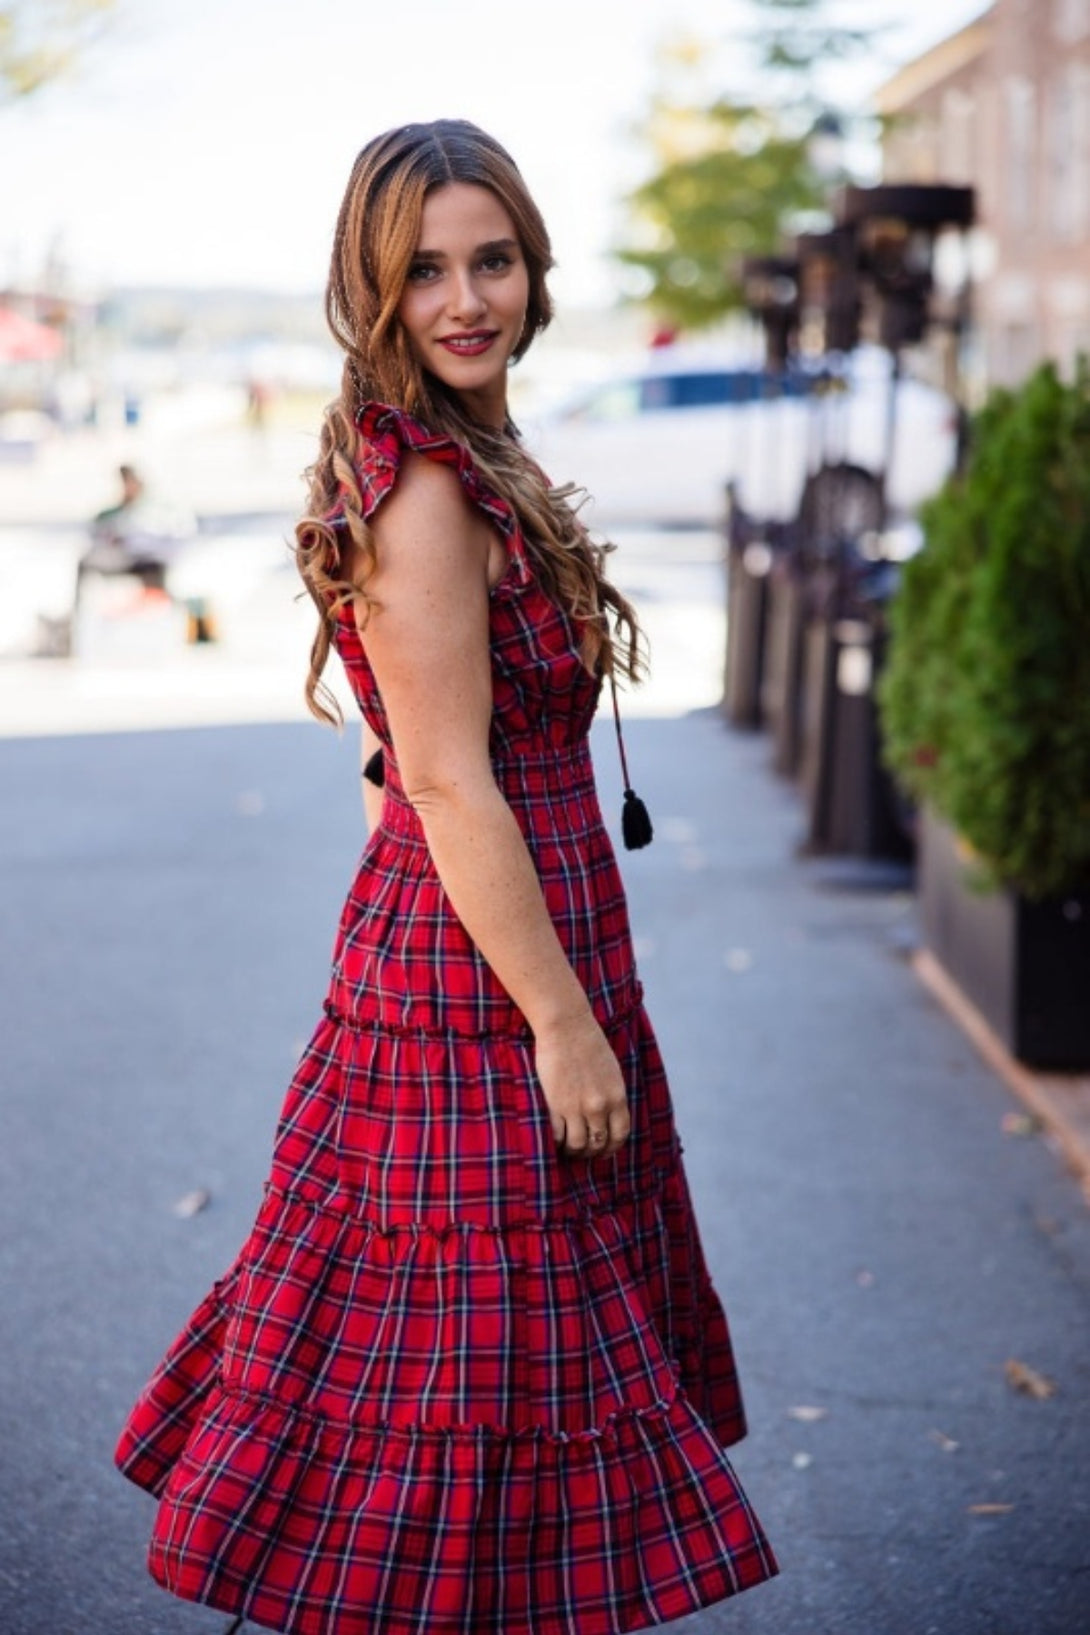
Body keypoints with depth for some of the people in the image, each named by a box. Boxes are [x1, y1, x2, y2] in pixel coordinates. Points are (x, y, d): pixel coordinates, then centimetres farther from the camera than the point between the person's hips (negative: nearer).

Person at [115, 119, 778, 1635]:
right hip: (481, 973, -10)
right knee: (486, 1350, 1)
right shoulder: (425, 487, -19)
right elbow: (450, 785, -22)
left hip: (489, 936, 10)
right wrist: (566, 1021, -20)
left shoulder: (463, 462, 12)